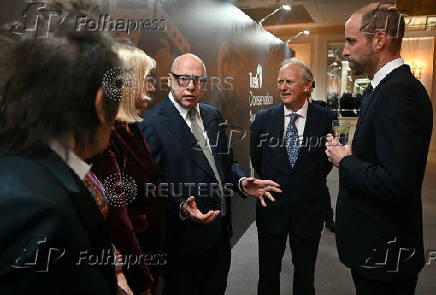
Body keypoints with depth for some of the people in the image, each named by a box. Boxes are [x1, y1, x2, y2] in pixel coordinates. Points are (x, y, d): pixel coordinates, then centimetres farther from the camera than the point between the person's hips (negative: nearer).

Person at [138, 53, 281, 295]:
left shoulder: (213, 115, 7)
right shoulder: (153, 123, -15)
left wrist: (242, 182, -5)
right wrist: (181, 209, -32)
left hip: (220, 229, 7)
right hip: (183, 235, -6)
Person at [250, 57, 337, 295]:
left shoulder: (327, 119, -8)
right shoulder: (263, 119, -5)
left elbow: (328, 160, 5)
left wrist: (311, 183, 8)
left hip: (309, 209, 0)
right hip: (271, 208, 1)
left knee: (305, 275, 20)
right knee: (268, 274, 18)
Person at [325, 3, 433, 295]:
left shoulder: (399, 92, -24)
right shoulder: (387, 87, 7)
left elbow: (395, 183, -31)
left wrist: (345, 160, -17)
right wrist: (351, 151, -2)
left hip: (383, 250, -9)